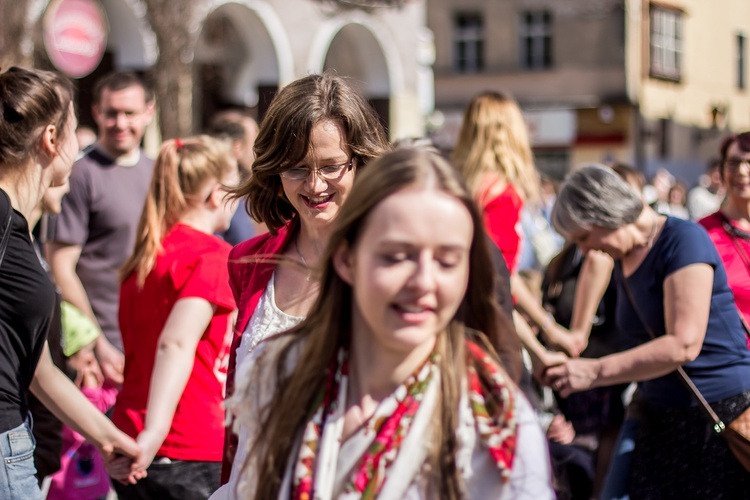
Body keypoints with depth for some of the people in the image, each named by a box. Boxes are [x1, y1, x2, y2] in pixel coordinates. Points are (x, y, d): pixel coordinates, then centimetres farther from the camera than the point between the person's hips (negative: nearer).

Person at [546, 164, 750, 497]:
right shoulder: (623, 259, 10)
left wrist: (595, 372, -20)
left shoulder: (683, 240, -13)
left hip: (722, 413, -7)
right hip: (660, 419, 7)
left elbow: (683, 345, -21)